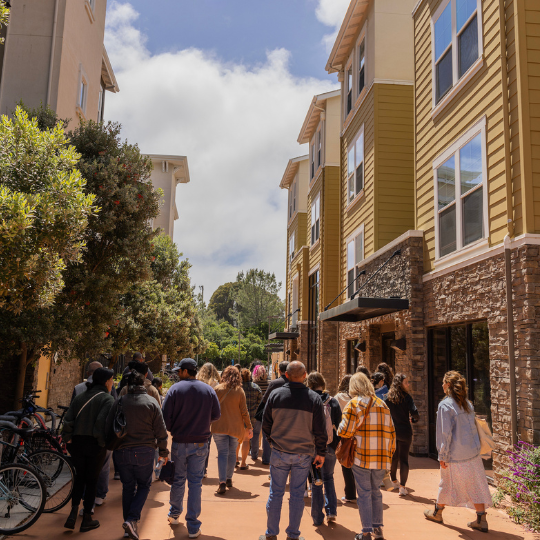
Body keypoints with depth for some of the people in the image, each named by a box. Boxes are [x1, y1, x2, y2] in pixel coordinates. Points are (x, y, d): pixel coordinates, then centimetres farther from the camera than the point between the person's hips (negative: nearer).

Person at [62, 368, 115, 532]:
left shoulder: (80, 397, 9)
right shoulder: (107, 399, -9)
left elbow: (68, 418, 2)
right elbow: (102, 422, -21)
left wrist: (68, 438, 7)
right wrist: (102, 442, -12)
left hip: (77, 443, 5)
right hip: (95, 445, -5)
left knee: (80, 477, 20)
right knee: (91, 480, 8)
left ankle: (74, 512, 9)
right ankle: (86, 519, 15)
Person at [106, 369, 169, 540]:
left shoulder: (119, 403, 1)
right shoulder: (151, 402, -5)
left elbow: (108, 429, 6)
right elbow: (161, 431, -3)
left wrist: (111, 447, 23)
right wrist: (164, 452, 9)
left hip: (122, 452, 2)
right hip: (145, 452, -2)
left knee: (128, 487, 15)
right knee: (144, 486, 13)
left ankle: (130, 524, 20)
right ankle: (131, 520, -4)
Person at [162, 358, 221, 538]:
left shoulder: (175, 389, -11)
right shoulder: (208, 390, -3)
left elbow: (165, 416, -12)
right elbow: (216, 415, 3)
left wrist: (172, 429, 8)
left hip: (179, 443, -1)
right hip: (200, 444, 1)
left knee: (178, 480, 18)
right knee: (195, 483, 6)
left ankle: (174, 515, 36)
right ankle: (193, 526, 8)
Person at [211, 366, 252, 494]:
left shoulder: (217, 389, -3)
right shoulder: (240, 391, -3)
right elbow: (244, 411, -2)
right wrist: (249, 427, 6)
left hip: (219, 426, -1)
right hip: (235, 427, 1)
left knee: (222, 453, -1)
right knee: (232, 453, 16)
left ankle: (222, 482, -13)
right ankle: (229, 479, 25)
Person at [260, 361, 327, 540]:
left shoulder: (275, 394, -6)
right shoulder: (314, 398, -8)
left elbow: (266, 424, 3)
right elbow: (320, 430, -4)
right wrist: (321, 453, 7)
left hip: (279, 452, 0)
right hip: (304, 453, 0)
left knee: (276, 493, 10)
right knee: (297, 494, 10)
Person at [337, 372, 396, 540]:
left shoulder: (353, 404, -5)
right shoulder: (382, 405, 10)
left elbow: (344, 431, -12)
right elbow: (391, 433, 10)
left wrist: (339, 430, 10)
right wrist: (389, 453, 17)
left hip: (361, 456, -4)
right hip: (381, 457, 5)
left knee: (364, 493, 4)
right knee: (375, 491, 19)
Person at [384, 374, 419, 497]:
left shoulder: (388, 397, 0)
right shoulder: (407, 397, -12)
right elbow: (414, 412, -21)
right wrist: (414, 419, 1)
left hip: (391, 431, 4)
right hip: (404, 432, -4)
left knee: (393, 457, 20)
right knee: (403, 459, 3)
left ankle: (394, 481, 37)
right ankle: (402, 487, 1)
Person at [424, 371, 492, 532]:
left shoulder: (445, 405, -16)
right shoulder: (467, 404, 5)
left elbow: (445, 433, -17)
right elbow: (473, 426, 12)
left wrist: (442, 456, -11)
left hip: (455, 454, -5)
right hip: (473, 452, 5)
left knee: (448, 483, 12)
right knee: (475, 484, 8)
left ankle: (437, 512, 29)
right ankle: (481, 519, 8)